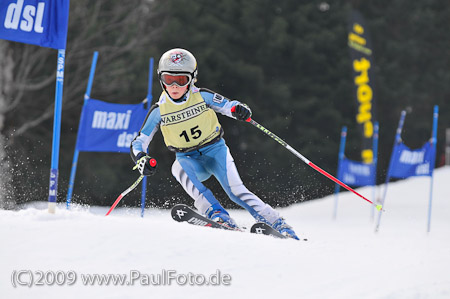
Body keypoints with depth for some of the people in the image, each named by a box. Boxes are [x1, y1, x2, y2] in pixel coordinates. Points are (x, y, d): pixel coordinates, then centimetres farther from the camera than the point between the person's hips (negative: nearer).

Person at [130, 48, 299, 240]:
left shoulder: (202, 96, -9)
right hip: (189, 159, 1)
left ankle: (277, 224, -14)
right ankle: (217, 214, -43)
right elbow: (138, 143, -4)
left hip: (215, 151, -1)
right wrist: (141, 159, -26)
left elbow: (229, 106, -2)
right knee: (179, 168, -34)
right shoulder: (159, 111, -7)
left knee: (235, 190, -21)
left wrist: (239, 109, -26)